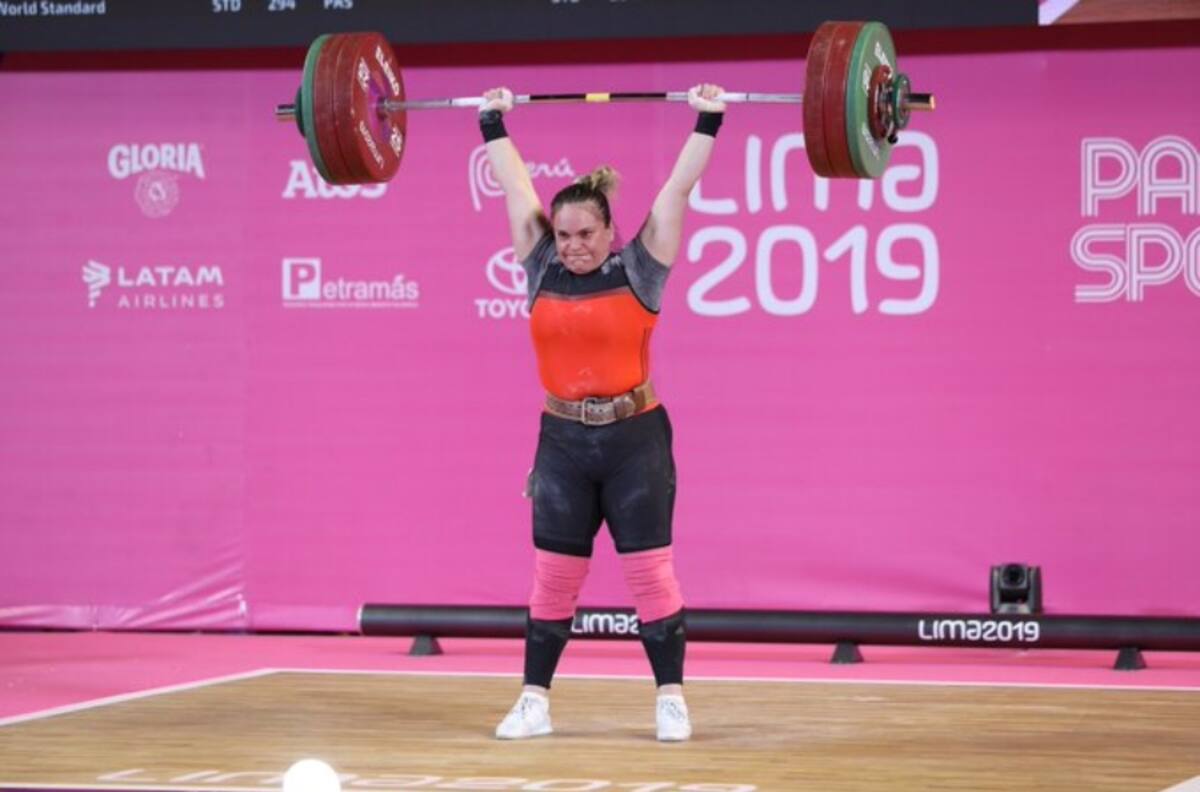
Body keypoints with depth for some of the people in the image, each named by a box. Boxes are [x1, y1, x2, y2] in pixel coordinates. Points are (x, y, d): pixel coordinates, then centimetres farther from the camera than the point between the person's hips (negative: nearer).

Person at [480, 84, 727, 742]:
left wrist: (707, 123, -2)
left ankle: (671, 700, 8)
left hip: (635, 440, -3)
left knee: (649, 573, 1)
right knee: (552, 577, 7)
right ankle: (534, 701, 13)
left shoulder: (639, 269, -3)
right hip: (563, 441, 3)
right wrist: (493, 124, 19)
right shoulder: (541, 268, 4)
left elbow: (679, 186, -2)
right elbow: (515, 184, 12)